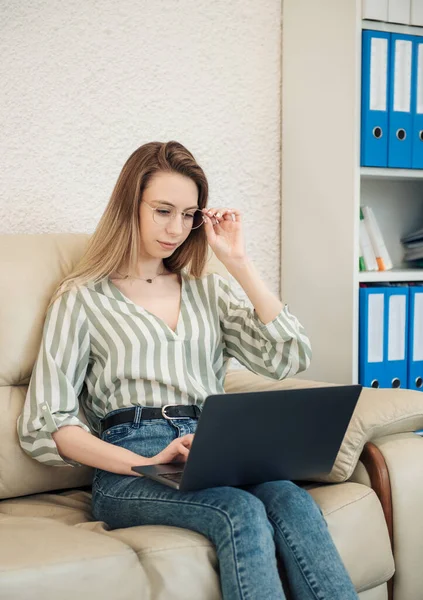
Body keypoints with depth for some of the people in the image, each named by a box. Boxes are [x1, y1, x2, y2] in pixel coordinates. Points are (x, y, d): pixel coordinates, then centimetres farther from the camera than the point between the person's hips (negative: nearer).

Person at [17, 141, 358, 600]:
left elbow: (289, 358, 8)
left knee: (292, 502, -30)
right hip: (129, 468, -4)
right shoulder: (83, 299, 11)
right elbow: (42, 424, 1)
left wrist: (239, 263, 8)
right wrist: (146, 463, -14)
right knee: (241, 512, -34)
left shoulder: (208, 291, 24)